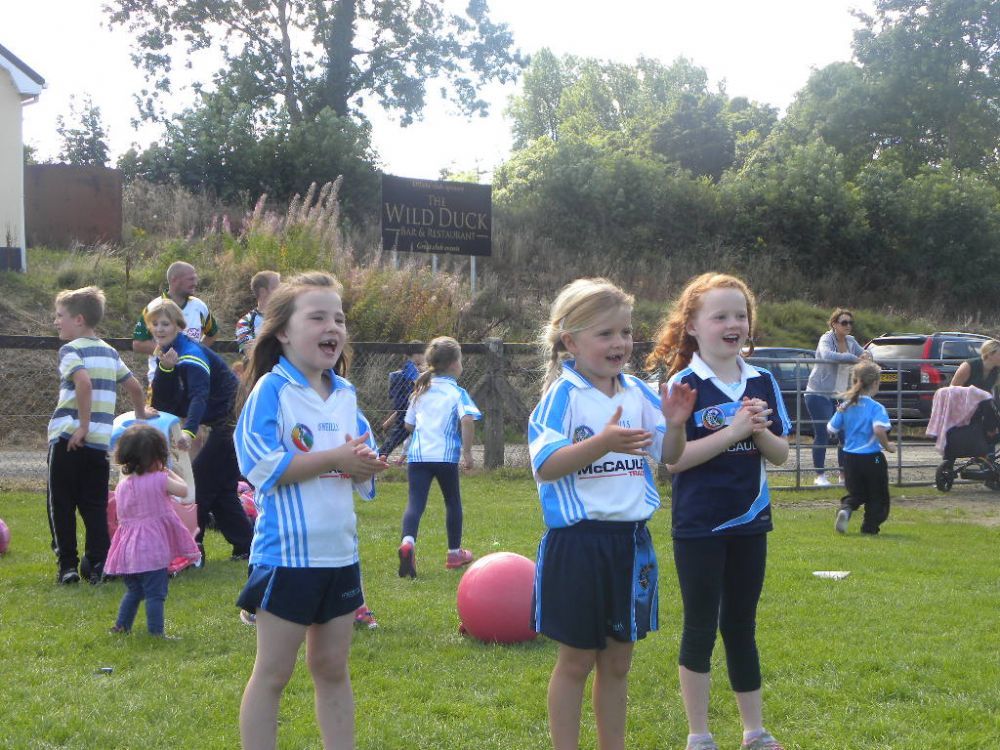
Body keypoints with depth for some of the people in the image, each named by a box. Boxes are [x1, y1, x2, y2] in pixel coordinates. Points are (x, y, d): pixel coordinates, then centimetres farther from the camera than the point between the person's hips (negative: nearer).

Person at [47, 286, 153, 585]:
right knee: (95, 507, 9)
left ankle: (67, 565, 5)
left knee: (62, 507, 5)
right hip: (101, 441, 6)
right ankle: (97, 565, 2)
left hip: (68, 439, -6)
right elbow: (135, 386, 20)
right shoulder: (110, 352, 14)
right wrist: (141, 414, 37)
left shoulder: (71, 350, -7)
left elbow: (84, 382, -24)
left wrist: (83, 425, -20)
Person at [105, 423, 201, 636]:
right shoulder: (159, 480, -13)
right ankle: (156, 632, -3)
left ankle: (121, 626, 27)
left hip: (128, 549, 6)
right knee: (155, 593, -2)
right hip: (152, 548, -6)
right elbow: (183, 491, -1)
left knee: (133, 591, 22)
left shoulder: (122, 485, 5)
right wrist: (170, 473, 13)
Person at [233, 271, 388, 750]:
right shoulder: (271, 390, -11)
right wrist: (335, 459, -18)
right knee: (273, 672, 3)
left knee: (332, 668, 15)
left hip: (340, 553, 6)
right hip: (287, 553, -6)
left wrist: (365, 463, -10)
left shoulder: (346, 394, 9)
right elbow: (263, 467, -20)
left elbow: (363, 465, 14)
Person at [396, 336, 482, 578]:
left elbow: (408, 424, 19)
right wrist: (467, 452, -13)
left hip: (417, 455, 3)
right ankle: (454, 553, 27)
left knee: (415, 501, -7)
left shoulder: (421, 390, 14)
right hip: (445, 455, -3)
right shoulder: (457, 392, -1)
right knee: (452, 502, 17)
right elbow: (467, 419, -19)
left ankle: (408, 541, -36)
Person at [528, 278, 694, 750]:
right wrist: (603, 443, -30)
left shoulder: (638, 392, 6)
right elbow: (545, 465, -20)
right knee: (576, 659, 6)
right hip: (578, 539, -5)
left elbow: (668, 455, 10)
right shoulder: (562, 395, -11)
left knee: (617, 661, 15)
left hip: (630, 538, 5)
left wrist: (675, 424, -10)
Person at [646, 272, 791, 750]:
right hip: (699, 527, -5)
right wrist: (733, 431, -23)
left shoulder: (763, 383, 4)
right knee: (701, 628, 4)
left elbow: (780, 455, 6)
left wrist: (761, 432, -15)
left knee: (741, 626, 15)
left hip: (750, 523, 5)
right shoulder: (684, 385, -11)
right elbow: (673, 459, -18)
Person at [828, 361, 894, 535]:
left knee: (855, 493, 17)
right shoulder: (876, 408, -14)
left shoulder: (845, 406, 1)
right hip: (872, 458, -4)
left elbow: (831, 429, 4)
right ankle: (870, 526, 13)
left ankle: (845, 509, -11)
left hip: (850, 457, 4)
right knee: (877, 496, 14)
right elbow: (879, 429, -30)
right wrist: (887, 446, -13)